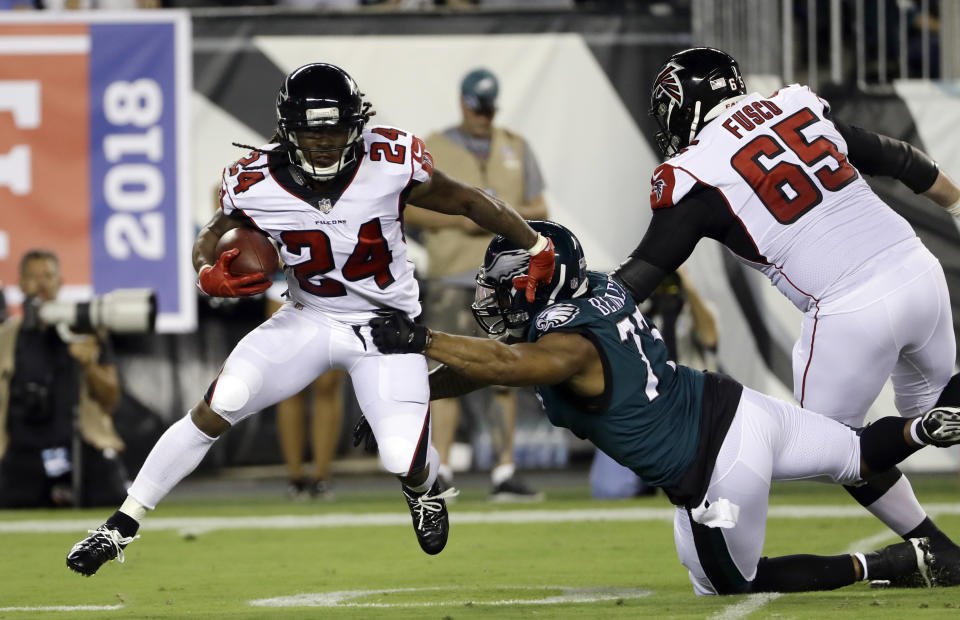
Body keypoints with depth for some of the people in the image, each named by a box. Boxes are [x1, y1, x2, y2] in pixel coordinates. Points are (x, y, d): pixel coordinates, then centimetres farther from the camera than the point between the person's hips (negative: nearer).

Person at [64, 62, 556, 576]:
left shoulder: (391, 163, -22)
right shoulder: (256, 184, -17)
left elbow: (467, 201, -7)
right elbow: (211, 237, 2)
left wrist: (537, 248, -4)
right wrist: (209, 274, -20)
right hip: (309, 319, 1)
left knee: (404, 461, -12)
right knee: (216, 409, -15)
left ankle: (425, 487, 31)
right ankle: (121, 525, -4)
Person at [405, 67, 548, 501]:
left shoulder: (516, 149, 15)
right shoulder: (433, 149, 5)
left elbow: (540, 211, 14)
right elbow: (409, 209, 1)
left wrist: (510, 213, -8)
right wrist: (458, 219, -13)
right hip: (451, 280, -3)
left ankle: (505, 475, 7)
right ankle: (439, 474, -11)